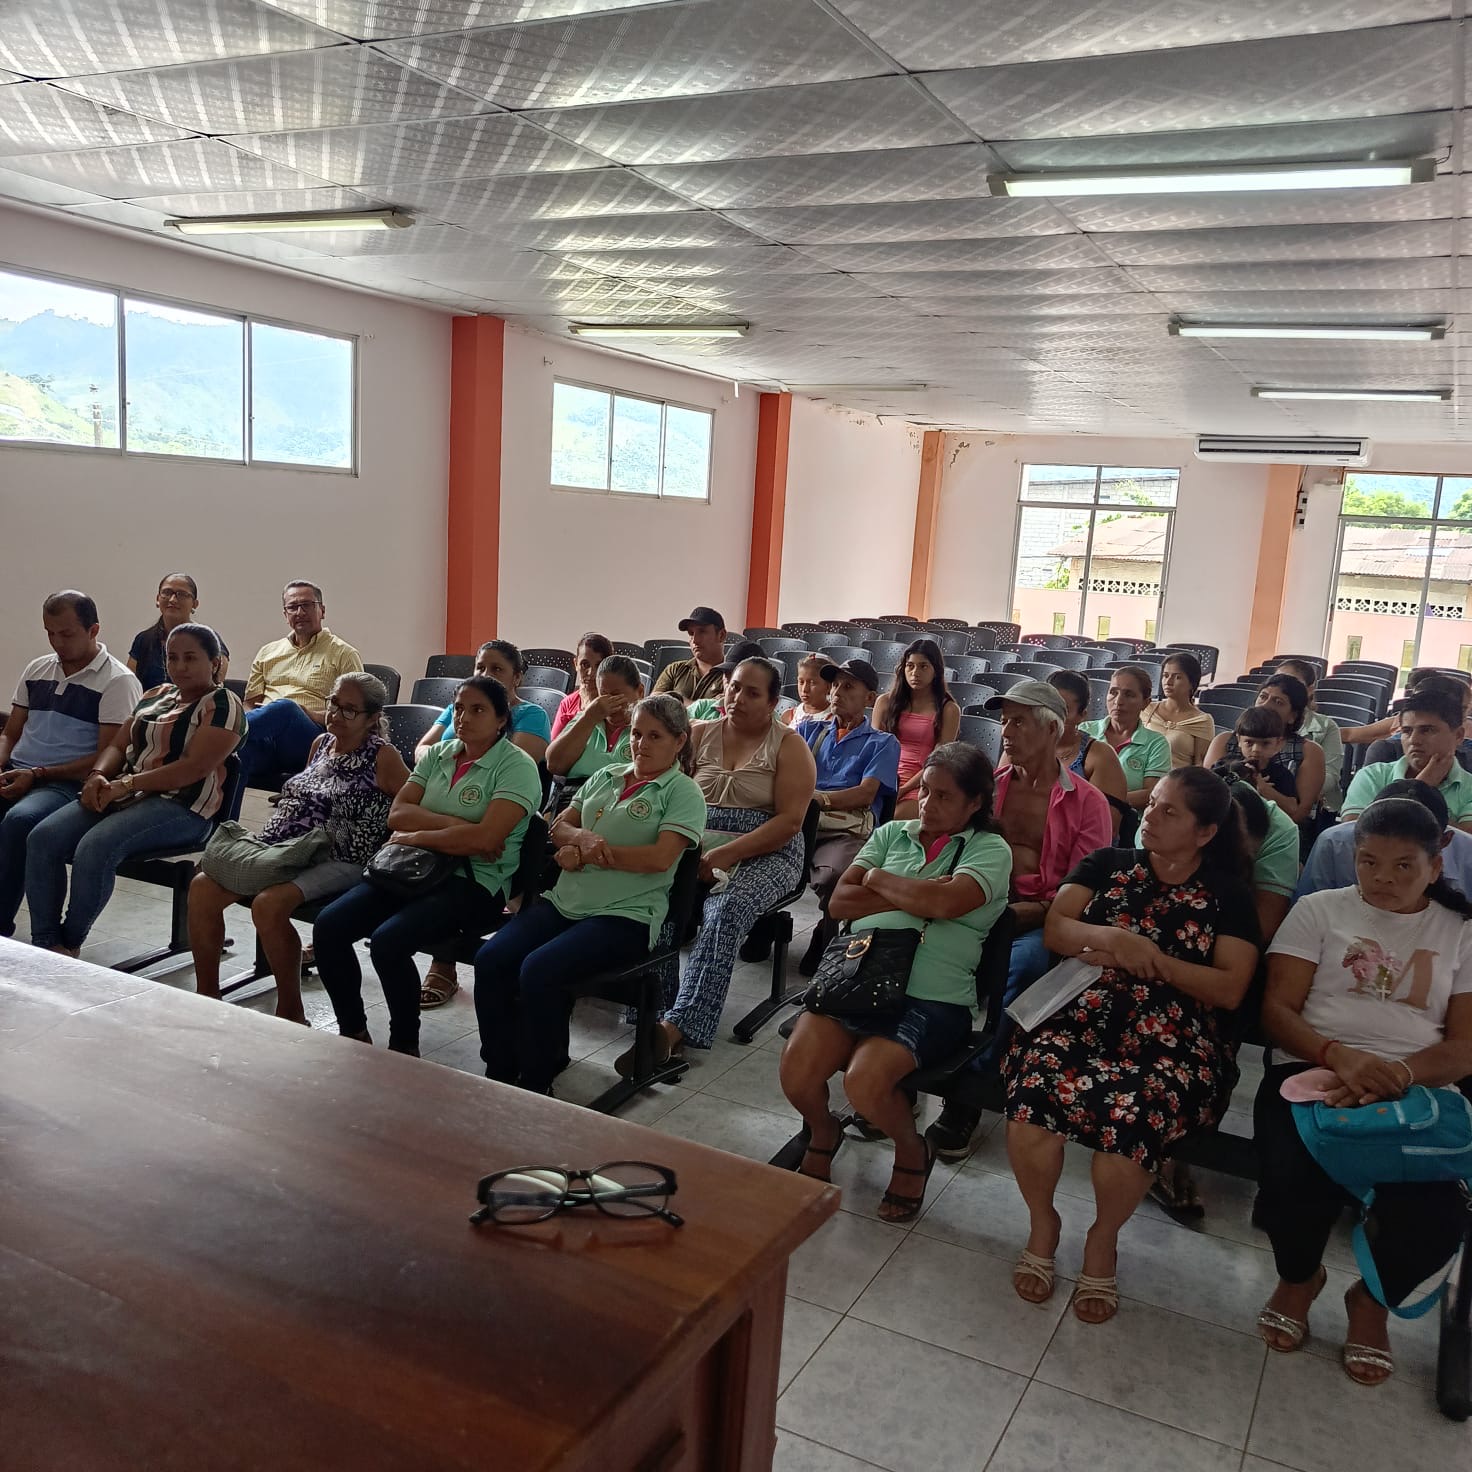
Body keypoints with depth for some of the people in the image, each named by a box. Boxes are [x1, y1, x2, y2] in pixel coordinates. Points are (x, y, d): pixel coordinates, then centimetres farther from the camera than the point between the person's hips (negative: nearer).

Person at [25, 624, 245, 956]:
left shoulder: (223, 705, -4)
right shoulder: (156, 695, 21)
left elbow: (194, 767, -16)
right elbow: (118, 745, 19)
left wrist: (125, 784, -17)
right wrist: (98, 775, -4)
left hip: (181, 807, -8)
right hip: (124, 795, 8)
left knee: (94, 848, -30)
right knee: (43, 838, -15)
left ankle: (69, 944, -10)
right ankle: (45, 944, -12)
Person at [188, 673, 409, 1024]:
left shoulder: (382, 757, -4)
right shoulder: (321, 743, 17)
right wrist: (264, 843, 16)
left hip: (337, 863, -7)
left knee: (268, 904, -33)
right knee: (202, 887, -10)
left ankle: (290, 1012, -15)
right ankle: (206, 996, 5)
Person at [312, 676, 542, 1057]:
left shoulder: (517, 766, -7)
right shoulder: (438, 755, 13)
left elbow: (486, 837, -20)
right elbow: (397, 814, 1)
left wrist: (416, 835, -11)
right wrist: (455, 825, -14)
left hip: (475, 883, -6)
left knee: (388, 940, -29)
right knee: (328, 926, -12)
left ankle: (404, 1047, -7)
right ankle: (352, 1031, 7)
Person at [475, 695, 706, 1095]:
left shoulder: (683, 793, 0)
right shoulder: (605, 777, 19)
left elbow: (660, 858, -13)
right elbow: (559, 828, 17)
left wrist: (590, 853, -11)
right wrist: (582, 839, -7)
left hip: (626, 915, -6)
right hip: (564, 902, 6)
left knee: (539, 970, -28)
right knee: (490, 959, -16)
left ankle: (536, 1084, -10)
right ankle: (499, 1072, -3)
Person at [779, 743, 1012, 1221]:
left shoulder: (991, 850, 3)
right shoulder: (893, 833, 16)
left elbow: (947, 901, -19)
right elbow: (840, 902, 5)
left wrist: (879, 880, -2)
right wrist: (913, 896, -6)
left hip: (933, 998, -4)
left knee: (865, 1081, -28)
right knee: (797, 1070, -19)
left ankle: (912, 1153, 8)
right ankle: (822, 1133, 18)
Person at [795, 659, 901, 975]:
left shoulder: (882, 743, 18)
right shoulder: (808, 730, 28)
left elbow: (865, 794, 1)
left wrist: (817, 798, -14)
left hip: (848, 830, -2)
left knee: (833, 878, -38)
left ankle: (826, 948, -10)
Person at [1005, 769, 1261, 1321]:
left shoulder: (1228, 895, 11)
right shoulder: (1108, 864, 17)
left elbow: (1230, 989, 1)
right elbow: (1055, 929, 6)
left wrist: (1150, 959, -7)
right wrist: (1113, 938, -12)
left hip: (1171, 1037, -1)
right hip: (1082, 1013, 2)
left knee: (1131, 1113, -33)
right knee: (1033, 1089, -30)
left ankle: (1103, 1237, 0)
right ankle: (1042, 1224, 0)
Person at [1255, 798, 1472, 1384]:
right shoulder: (1318, 910, 9)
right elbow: (1277, 1010, 2)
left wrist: (1395, 1075, -18)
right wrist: (1340, 1056, -19)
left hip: (1415, 1091, 1)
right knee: (1294, 1185, -31)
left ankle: (1372, 1300, 12)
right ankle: (1298, 1277, 8)